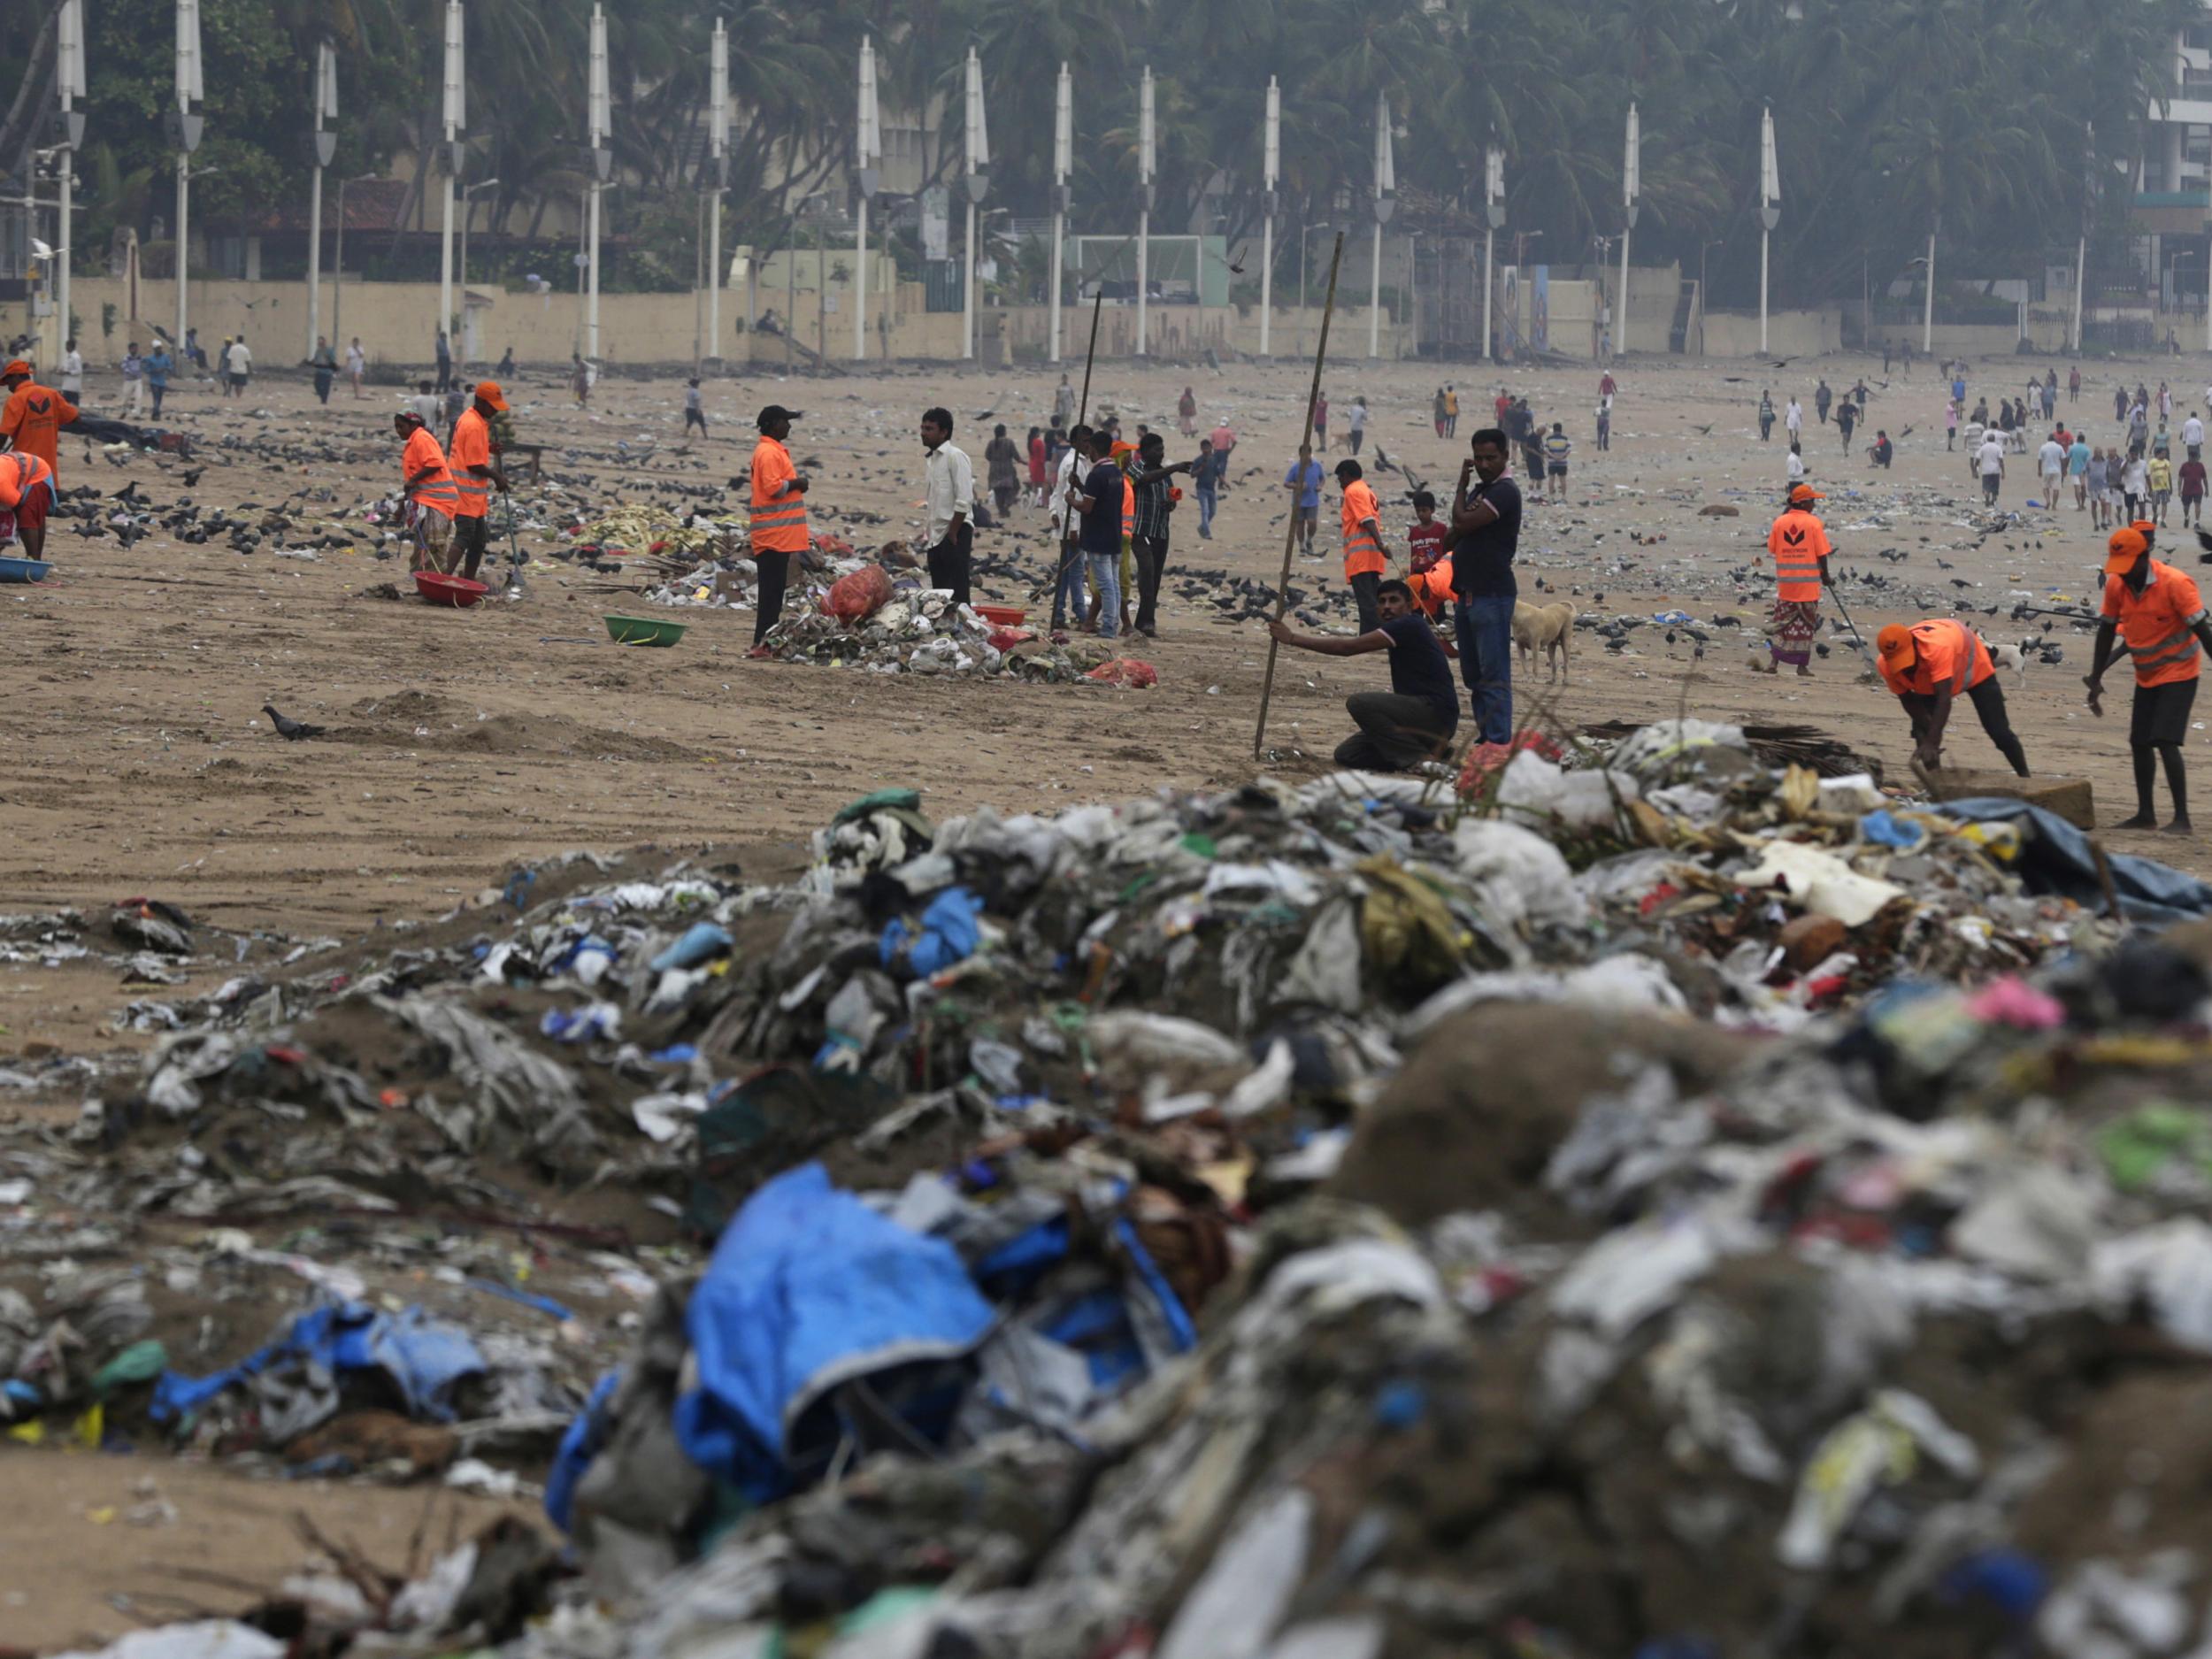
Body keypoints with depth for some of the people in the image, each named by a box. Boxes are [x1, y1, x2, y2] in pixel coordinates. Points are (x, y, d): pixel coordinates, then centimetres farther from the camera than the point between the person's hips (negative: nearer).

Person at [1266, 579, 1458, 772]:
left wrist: (1292, 639, -13)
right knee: (1346, 755, 4)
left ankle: (1421, 759, -17)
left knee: (1359, 703, -25)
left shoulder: (1410, 626, -14)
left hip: (1436, 712, -10)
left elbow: (1347, 647, -17)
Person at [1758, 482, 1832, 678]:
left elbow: (1772, 549, 6)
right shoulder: (1814, 523, -9)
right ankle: (1802, 666, 6)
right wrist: (1825, 575, 4)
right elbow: (1821, 553, -8)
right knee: (1806, 624, 5)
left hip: (1785, 581, 3)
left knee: (1781, 621, 10)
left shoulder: (1779, 522, 1)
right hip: (1809, 581, -3)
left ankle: (1773, 662, 2)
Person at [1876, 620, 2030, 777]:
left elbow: (1943, 698, -50)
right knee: (1922, 732, -13)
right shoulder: (1885, 664, -31)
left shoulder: (1938, 647, -49)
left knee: (1999, 733, -4)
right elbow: (1908, 701, -17)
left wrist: (1930, 743, -55)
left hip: (1974, 666, -4)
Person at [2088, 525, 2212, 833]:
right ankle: (2145, 815, 22)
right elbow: (2106, 631, 6)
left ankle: (2181, 818, -12)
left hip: (2179, 672, -7)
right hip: (2146, 675, 7)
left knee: (2165, 741, -17)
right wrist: (2096, 680, 7)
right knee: (2139, 744, 9)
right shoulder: (2116, 585, -6)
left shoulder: (2175, 584, -23)